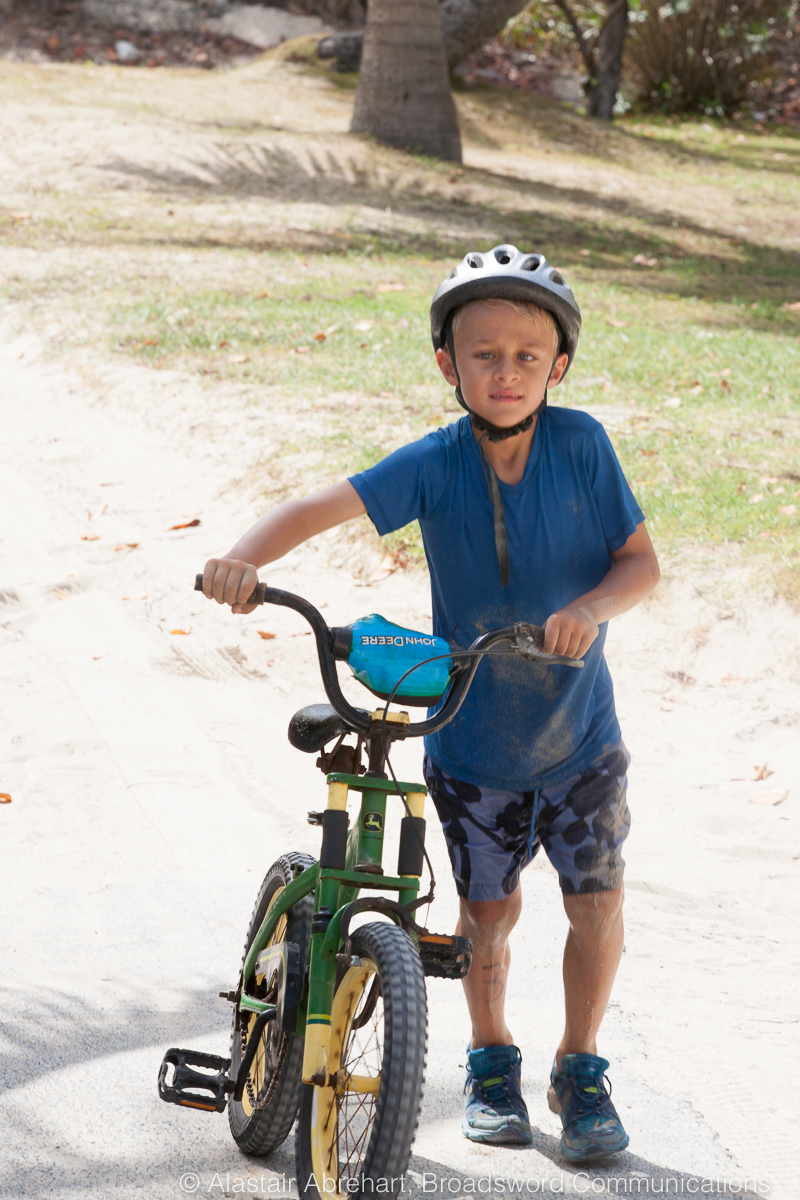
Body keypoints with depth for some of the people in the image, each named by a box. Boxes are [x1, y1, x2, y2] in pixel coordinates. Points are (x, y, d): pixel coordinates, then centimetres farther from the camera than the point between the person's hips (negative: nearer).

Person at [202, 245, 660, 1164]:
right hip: (470, 741, 0)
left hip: (580, 737, 0)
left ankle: (580, 1070, 23)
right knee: (488, 911, 9)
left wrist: (592, 607, -30)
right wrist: (244, 559, -44)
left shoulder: (580, 444, -12)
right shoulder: (435, 465, -16)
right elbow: (325, 506, -25)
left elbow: (641, 561, -8)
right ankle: (491, 1062, 35)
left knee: (597, 908, 0)